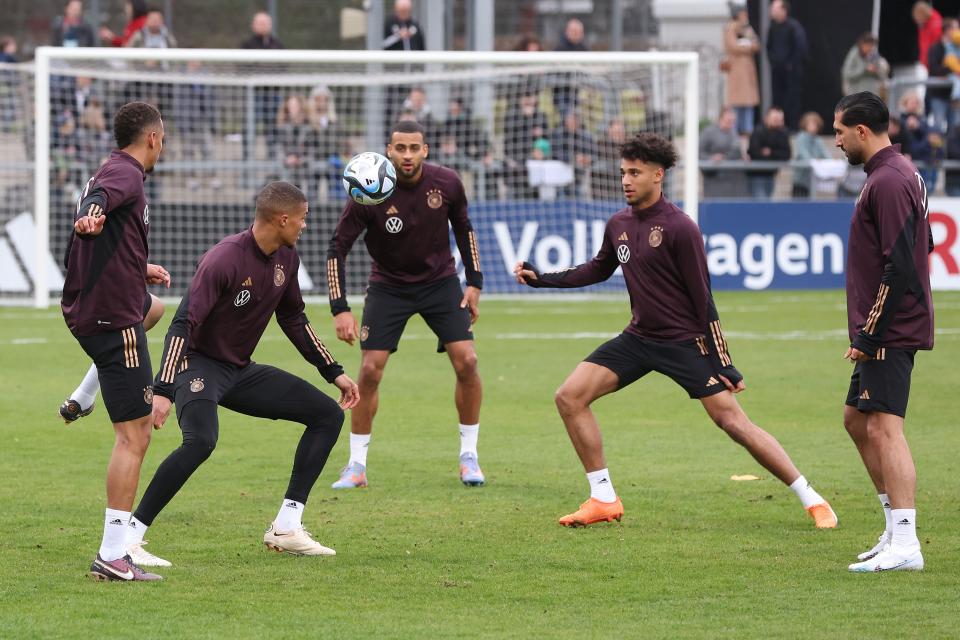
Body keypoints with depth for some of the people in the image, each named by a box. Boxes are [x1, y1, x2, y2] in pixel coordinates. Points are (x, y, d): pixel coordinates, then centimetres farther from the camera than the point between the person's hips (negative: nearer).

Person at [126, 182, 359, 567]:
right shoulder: (225, 260, -24)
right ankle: (128, 538, -29)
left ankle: (286, 529, 2)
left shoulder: (286, 259, 3)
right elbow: (183, 324, -27)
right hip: (200, 365, -9)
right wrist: (162, 391, -35)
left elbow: (293, 319, 19)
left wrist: (333, 373, 21)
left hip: (241, 371, 9)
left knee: (328, 415, 4)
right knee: (201, 441, -35)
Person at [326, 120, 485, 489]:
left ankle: (469, 456, 5)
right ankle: (356, 465, 3)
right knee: (370, 370, -11)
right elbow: (338, 247, -16)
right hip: (388, 287, -1)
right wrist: (340, 309, -23)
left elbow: (464, 229, 5)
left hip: (440, 281, 2)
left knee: (466, 362, -11)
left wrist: (474, 283, 2)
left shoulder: (446, 184, -15)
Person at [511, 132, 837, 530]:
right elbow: (598, 270, 24)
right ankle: (603, 500, 4)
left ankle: (811, 500, -4)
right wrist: (542, 278, 15)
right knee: (570, 397, -5)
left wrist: (722, 361, -14)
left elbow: (703, 298, -14)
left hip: (684, 340, -7)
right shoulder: (619, 225, 4)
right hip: (639, 337, 7)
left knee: (733, 422, -13)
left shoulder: (679, 228, -16)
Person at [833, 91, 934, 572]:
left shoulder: (888, 182, -17)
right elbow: (921, 250, 24)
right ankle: (896, 530, 22)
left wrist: (870, 334, -19)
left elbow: (900, 268, -22)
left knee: (883, 427, -15)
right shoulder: (902, 174, 16)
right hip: (885, 330, 11)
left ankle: (905, 546, -19)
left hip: (890, 331, -11)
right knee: (857, 420, 18)